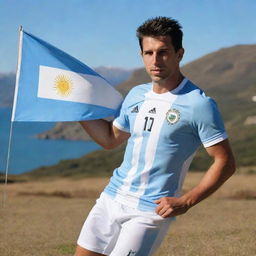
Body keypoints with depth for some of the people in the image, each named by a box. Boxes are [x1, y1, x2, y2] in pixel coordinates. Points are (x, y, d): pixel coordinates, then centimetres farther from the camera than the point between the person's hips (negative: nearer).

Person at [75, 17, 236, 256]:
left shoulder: (199, 104, -12)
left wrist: (185, 202, -18)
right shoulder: (136, 95, 8)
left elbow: (225, 163, -11)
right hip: (112, 197, 7)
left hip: (151, 210, -7)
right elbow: (110, 138, 23)